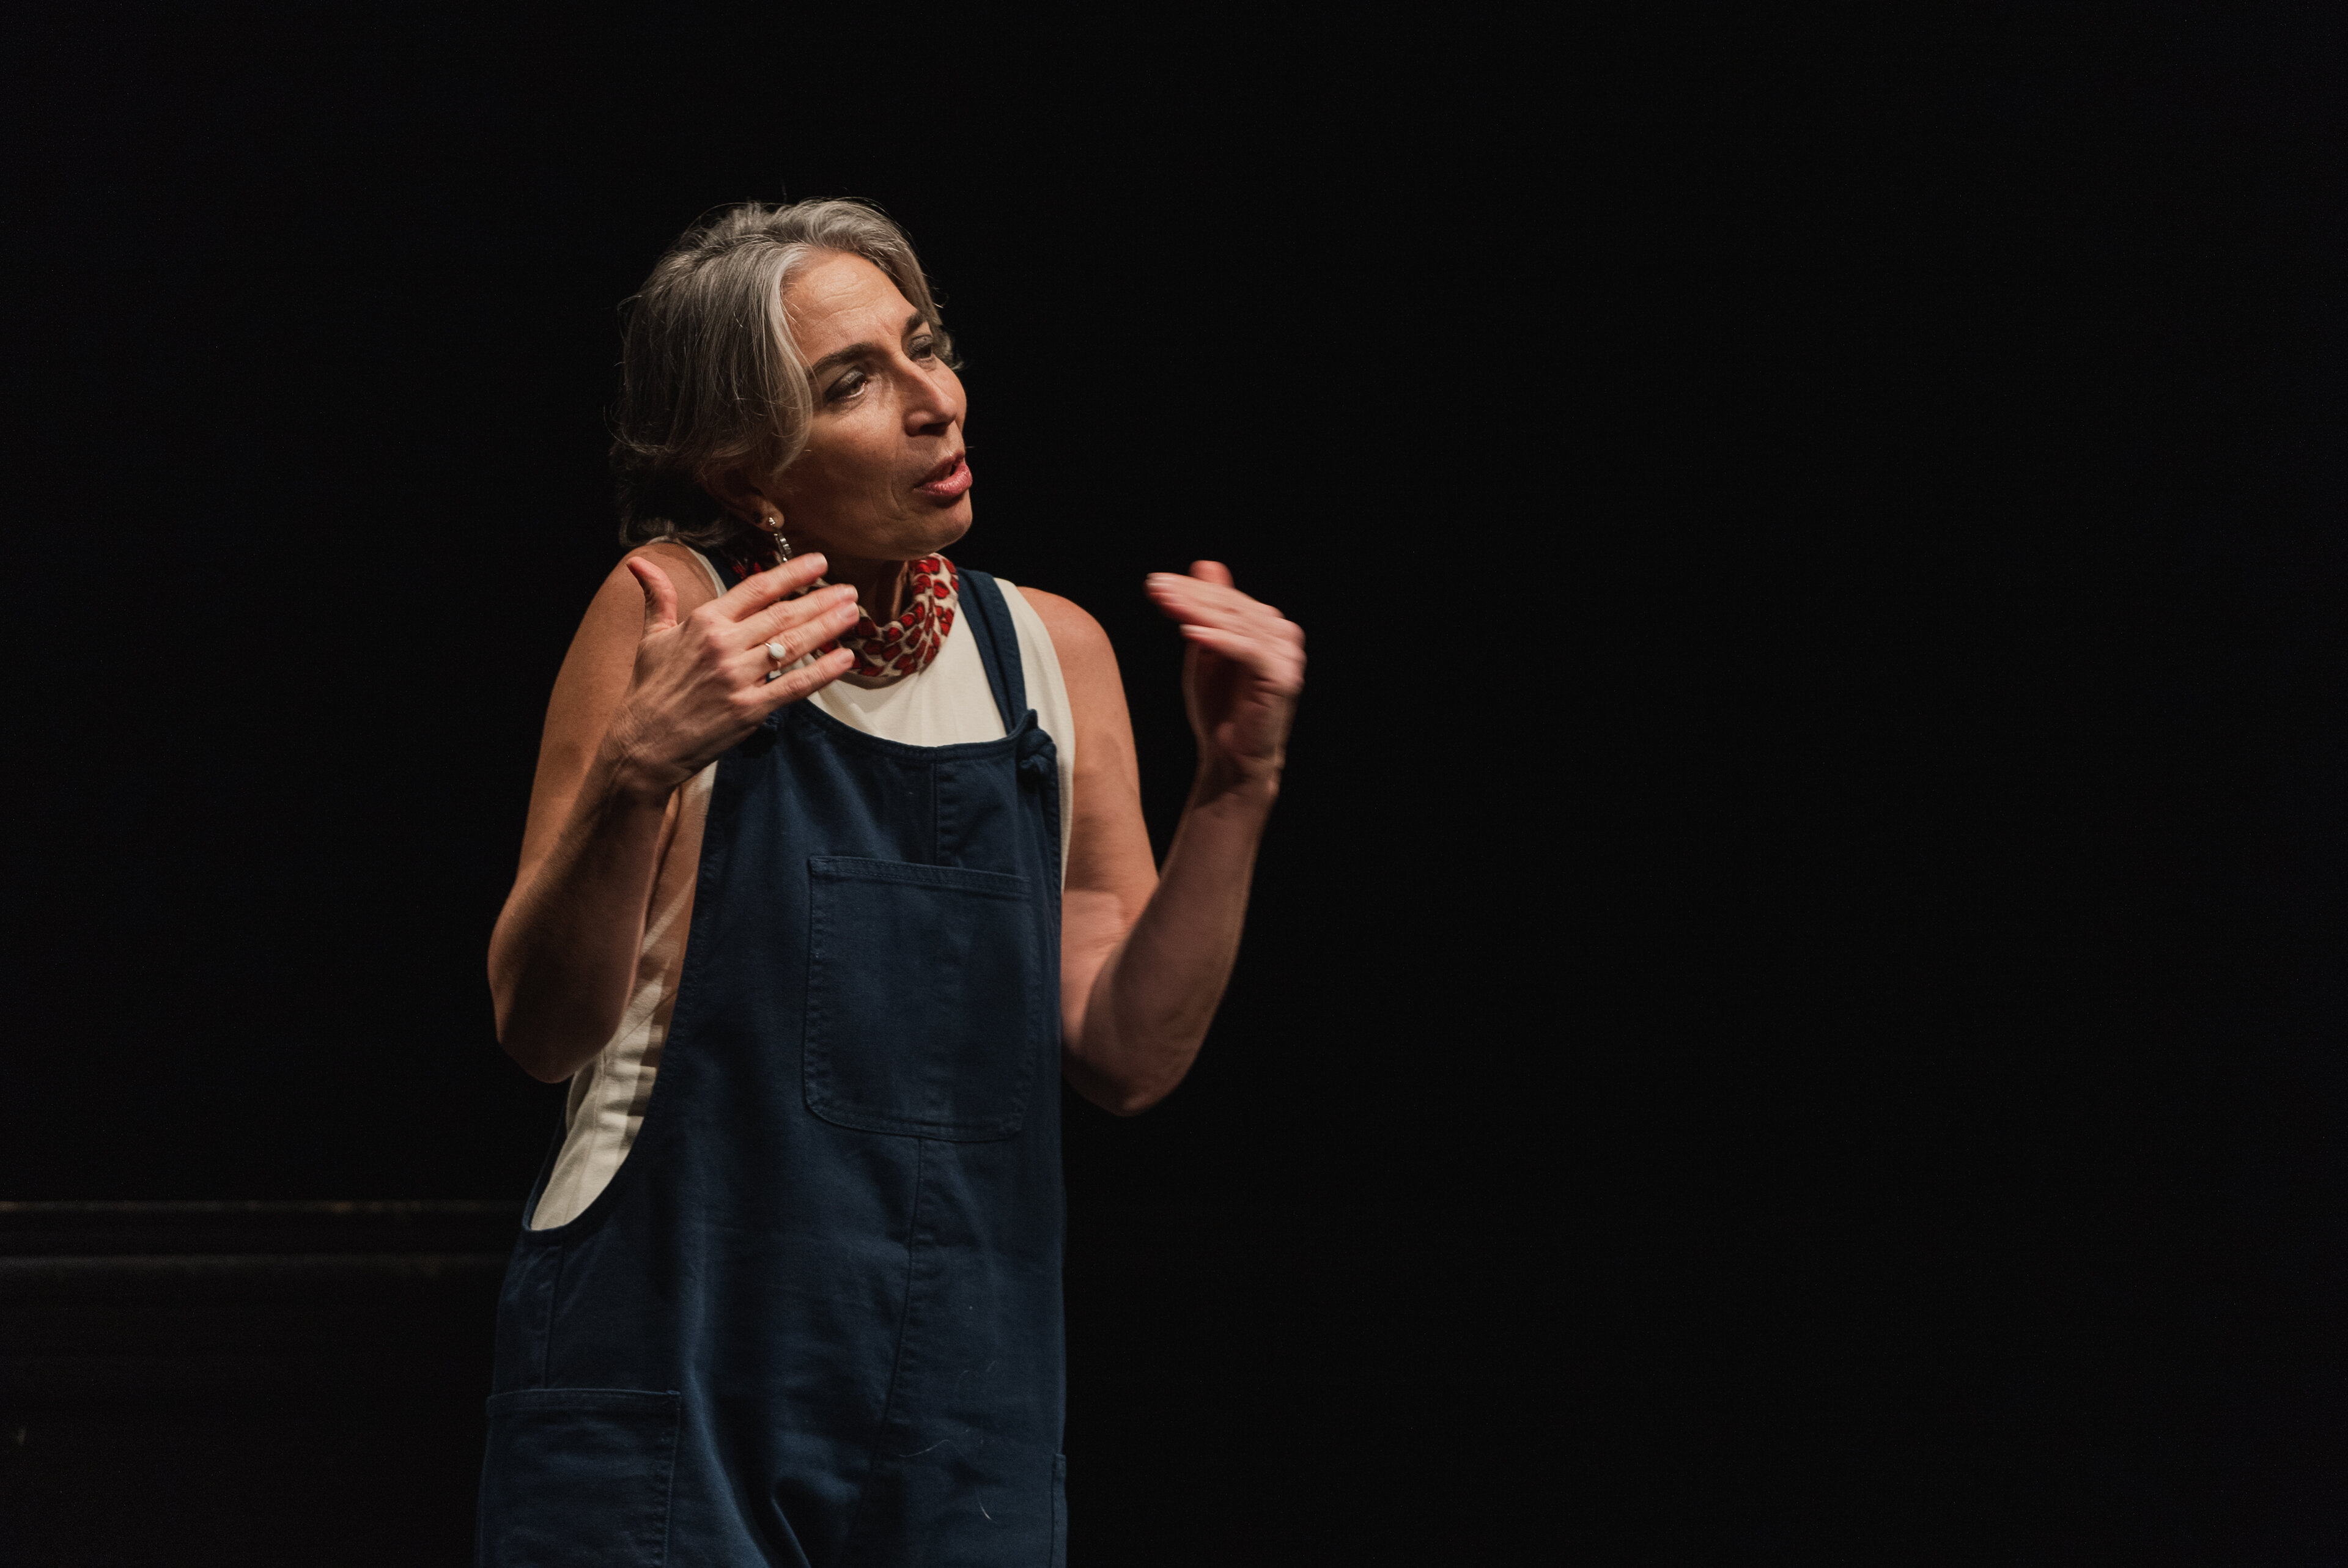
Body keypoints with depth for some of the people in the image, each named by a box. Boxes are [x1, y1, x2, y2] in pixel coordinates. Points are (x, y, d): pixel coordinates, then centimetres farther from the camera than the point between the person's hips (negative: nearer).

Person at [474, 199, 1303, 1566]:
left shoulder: (1048, 650, 6)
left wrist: (1238, 789, -4)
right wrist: (635, 775, -25)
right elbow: (545, 1032, -11)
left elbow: (1127, 1057, 5)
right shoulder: (676, 610, -6)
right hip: (668, 1395, -4)